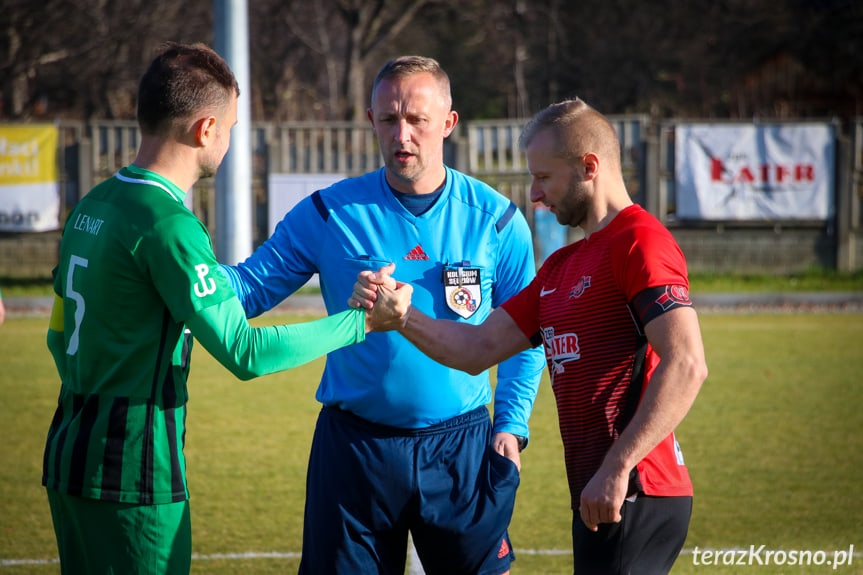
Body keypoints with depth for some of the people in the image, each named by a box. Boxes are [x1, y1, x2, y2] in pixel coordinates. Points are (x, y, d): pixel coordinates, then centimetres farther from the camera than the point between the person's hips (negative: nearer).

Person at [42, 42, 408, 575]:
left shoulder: (91, 207, 10)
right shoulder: (168, 225, -18)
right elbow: (244, 352, -21)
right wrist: (361, 322, -13)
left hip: (71, 451, 9)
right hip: (135, 471, -9)